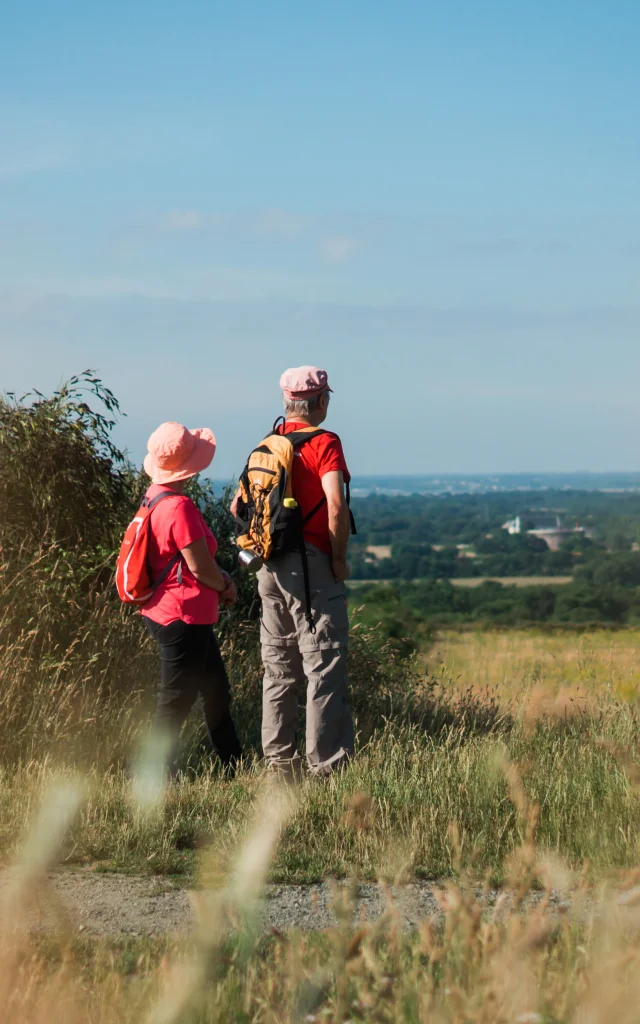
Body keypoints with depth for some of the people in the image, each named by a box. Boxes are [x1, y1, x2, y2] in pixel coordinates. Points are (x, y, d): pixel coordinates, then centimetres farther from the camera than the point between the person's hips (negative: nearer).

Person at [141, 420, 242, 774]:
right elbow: (201, 569, -19)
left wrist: (219, 577, 6)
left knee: (217, 692, 19)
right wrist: (226, 587, 1)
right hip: (183, 619, -10)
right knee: (174, 705, -1)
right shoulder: (180, 507, -23)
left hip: (163, 611, 10)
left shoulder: (156, 498, 7)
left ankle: (235, 769, 29)